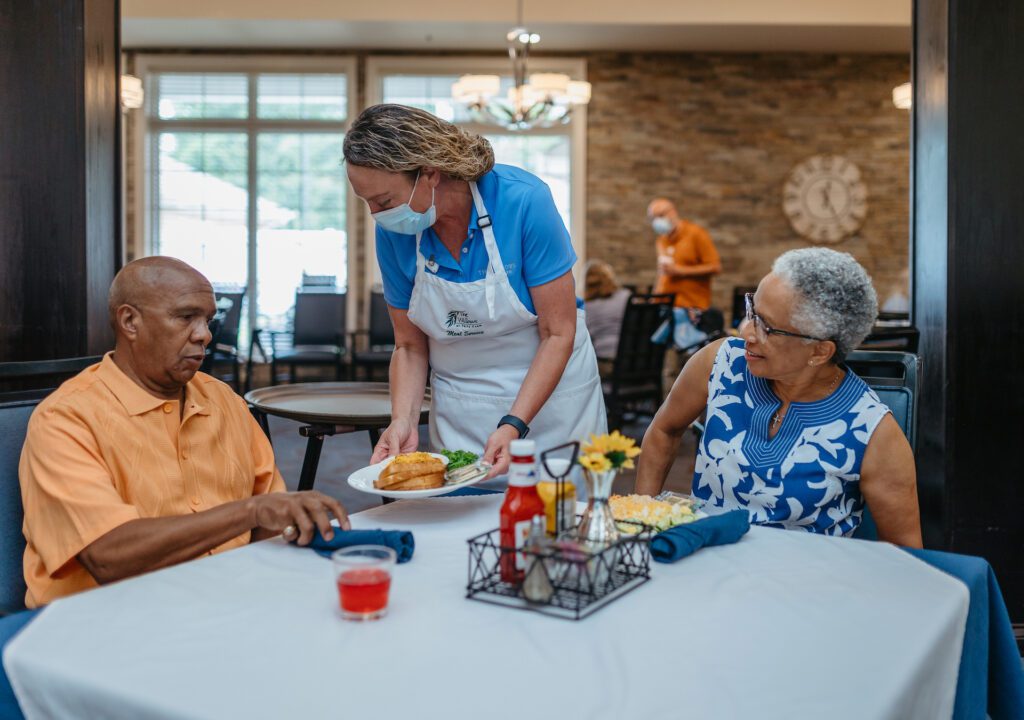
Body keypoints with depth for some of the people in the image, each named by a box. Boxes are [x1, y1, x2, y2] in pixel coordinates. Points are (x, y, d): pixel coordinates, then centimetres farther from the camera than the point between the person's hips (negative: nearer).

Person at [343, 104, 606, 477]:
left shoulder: (523, 201, -23)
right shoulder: (392, 232, -11)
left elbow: (558, 334, -19)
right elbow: (410, 347, -2)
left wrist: (514, 425, -27)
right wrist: (403, 421, -18)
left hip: (549, 393, -2)